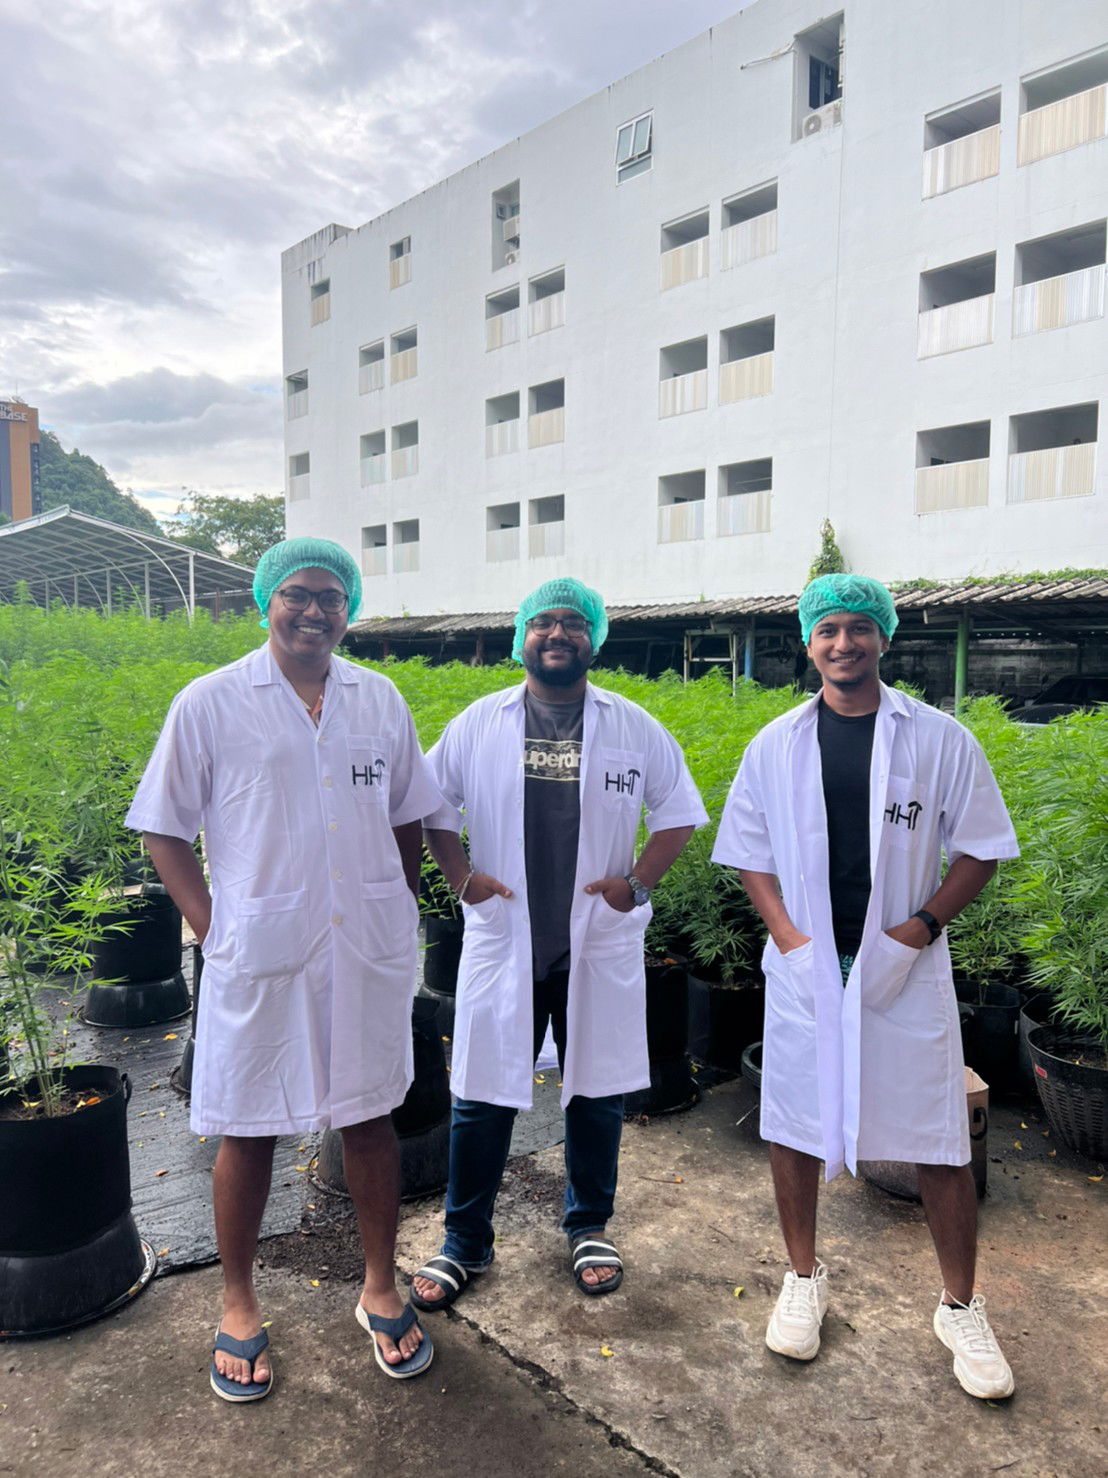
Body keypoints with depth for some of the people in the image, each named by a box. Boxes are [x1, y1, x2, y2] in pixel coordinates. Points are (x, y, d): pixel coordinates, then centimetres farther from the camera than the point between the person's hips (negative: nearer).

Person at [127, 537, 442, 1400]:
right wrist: (213, 929, -7)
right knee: (248, 1130, 11)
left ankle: (381, 1291, 35)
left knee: (370, 1116, 14)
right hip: (261, 959, -2)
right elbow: (163, 828, 0)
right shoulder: (210, 704, -3)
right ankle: (239, 1308, 34)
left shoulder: (381, 700, 5)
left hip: (370, 955, 3)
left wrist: (401, 915, 6)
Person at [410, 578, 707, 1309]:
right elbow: (433, 806, 7)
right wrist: (462, 877, -6)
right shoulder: (479, 724, 1)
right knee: (483, 1093, 8)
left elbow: (678, 813, 6)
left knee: (598, 1089, 14)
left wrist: (637, 881, -6)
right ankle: (465, 1243, 27)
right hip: (503, 940, 0)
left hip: (601, 944, 1)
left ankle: (590, 1229, 36)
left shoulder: (635, 729, 1)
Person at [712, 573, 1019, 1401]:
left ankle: (962, 1310, 30)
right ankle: (805, 1280, 35)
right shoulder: (776, 745, 1)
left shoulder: (939, 740, -3)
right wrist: (790, 939, -7)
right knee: (793, 1127, 12)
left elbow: (980, 848, 1)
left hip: (906, 968, -1)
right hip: (806, 965, 2)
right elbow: (750, 853, 6)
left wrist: (921, 927, -11)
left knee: (940, 1143, 7)